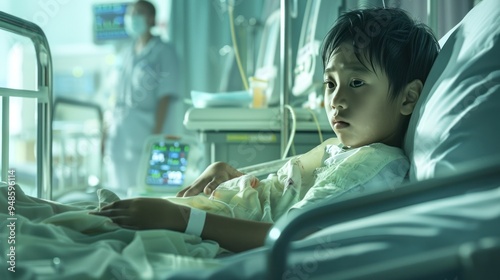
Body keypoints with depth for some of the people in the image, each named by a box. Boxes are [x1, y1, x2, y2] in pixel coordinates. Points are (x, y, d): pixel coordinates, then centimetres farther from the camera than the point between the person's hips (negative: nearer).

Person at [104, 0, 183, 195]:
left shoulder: (163, 52, -4)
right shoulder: (128, 53, 15)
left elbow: (165, 96, -10)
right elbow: (119, 93, 18)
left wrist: (156, 133, -17)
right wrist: (110, 129, 14)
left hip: (145, 128, -6)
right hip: (121, 131, 6)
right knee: (121, 184, 8)